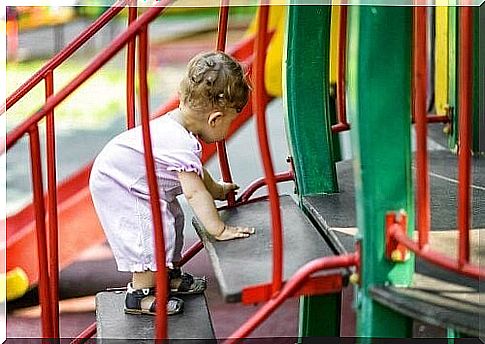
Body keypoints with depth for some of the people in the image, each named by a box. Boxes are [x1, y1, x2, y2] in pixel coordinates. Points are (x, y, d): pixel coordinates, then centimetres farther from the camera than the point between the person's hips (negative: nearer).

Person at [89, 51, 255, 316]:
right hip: (116, 187, -11)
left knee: (172, 217, 16)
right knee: (154, 231, -15)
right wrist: (219, 230, -30)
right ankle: (140, 295, -3)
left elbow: (195, 172, 18)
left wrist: (217, 189, 30)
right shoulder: (182, 144, -34)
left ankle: (169, 276, 30)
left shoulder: (177, 124, -2)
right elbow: (194, 192, -33)